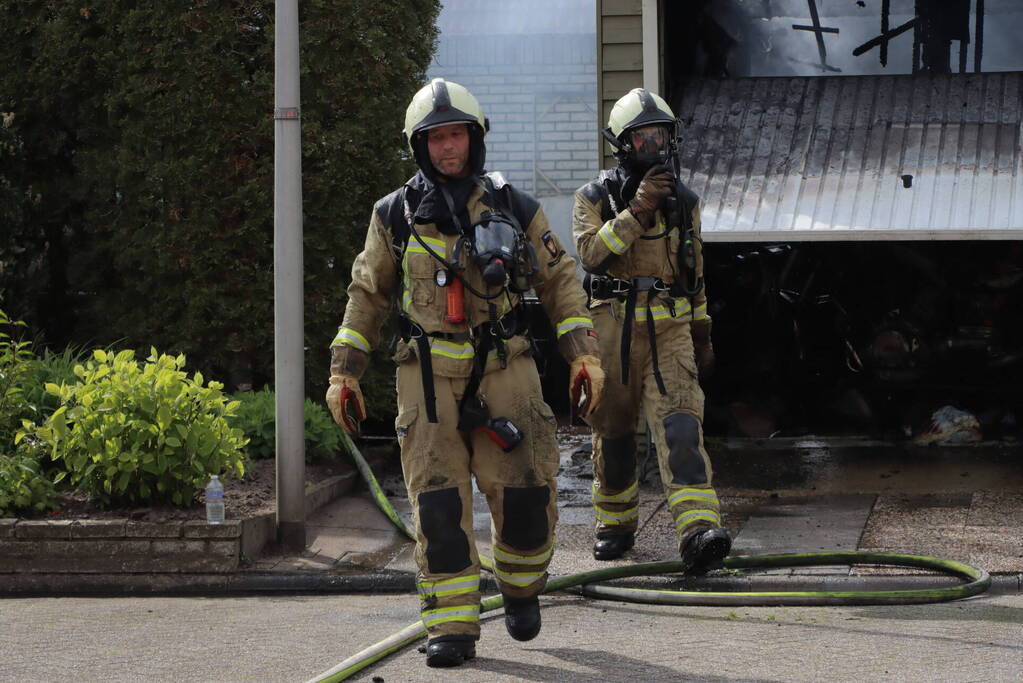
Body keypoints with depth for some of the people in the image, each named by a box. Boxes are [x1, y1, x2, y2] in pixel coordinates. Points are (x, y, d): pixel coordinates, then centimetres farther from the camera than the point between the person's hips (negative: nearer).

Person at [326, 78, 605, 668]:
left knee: (524, 492, -5)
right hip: (429, 377, 0)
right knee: (439, 505, -6)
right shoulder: (396, 216, 6)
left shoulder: (516, 209, 6)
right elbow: (366, 297, 13)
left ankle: (522, 585, 25)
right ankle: (453, 629, -2)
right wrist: (344, 372, 8)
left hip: (505, 373, 0)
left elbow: (561, 282, 11)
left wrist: (584, 354, 2)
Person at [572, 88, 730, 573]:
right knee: (613, 430, 8)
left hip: (670, 330, 1)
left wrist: (703, 336, 21)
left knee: (680, 424, -15)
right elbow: (591, 253, -16)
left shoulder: (684, 201, 12)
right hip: (613, 327, -1)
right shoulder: (595, 199, 1)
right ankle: (615, 524, 27)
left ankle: (698, 531, -27)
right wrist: (636, 210, -23)